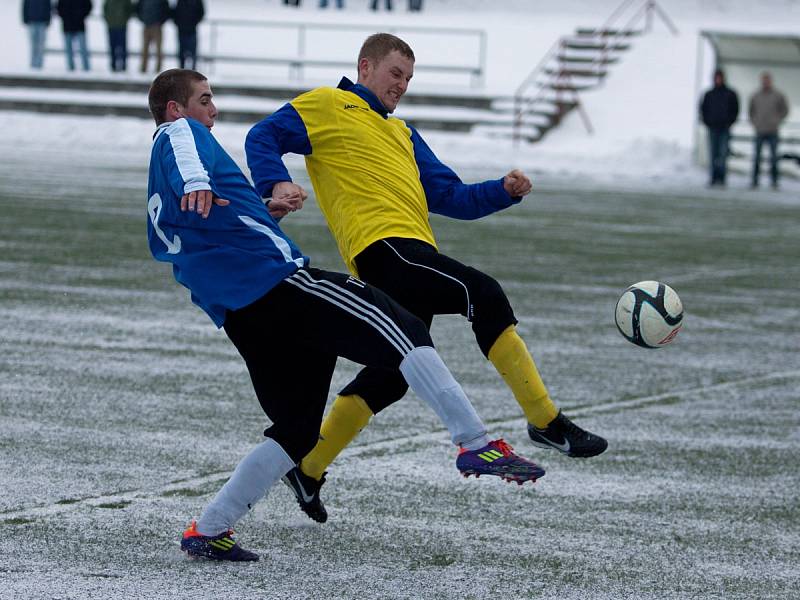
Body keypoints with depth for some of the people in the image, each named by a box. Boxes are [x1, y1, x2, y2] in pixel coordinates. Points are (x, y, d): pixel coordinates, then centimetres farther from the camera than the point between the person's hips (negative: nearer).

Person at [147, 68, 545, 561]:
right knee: (403, 331, -16)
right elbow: (185, 150, -22)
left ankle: (209, 531, 9)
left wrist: (264, 212, 34)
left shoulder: (161, 194, 28)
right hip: (275, 279, -10)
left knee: (296, 429, 15)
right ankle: (475, 443, -30)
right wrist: (197, 183, -44)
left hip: (237, 316, 10)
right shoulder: (181, 131, 2)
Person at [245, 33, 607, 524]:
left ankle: (309, 468, 23)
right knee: (484, 295, -23)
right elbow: (263, 138, 1)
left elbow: (450, 197, 25)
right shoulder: (329, 107, 9)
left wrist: (504, 191, 7)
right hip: (383, 245, -9)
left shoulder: (403, 134, 32)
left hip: (413, 251, 9)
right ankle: (546, 422, -26)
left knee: (391, 374, 11)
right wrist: (277, 184, -19)